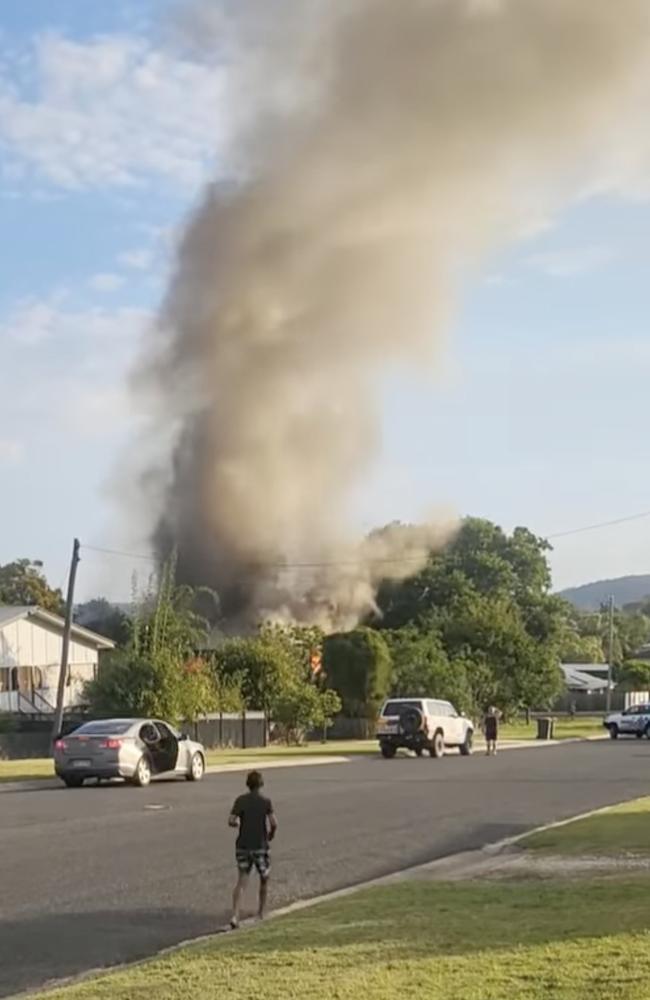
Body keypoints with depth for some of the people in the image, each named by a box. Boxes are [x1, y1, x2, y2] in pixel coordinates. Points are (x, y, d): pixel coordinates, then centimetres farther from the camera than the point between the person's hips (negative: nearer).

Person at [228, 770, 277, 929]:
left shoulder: (240, 800, -1)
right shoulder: (265, 801, -7)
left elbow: (231, 821, -7)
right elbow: (274, 823, -14)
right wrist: (271, 834, 6)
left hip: (242, 845, 2)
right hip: (260, 846, -2)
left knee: (242, 880, 3)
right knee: (264, 878, 19)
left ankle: (235, 916, -12)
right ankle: (262, 911, 32)